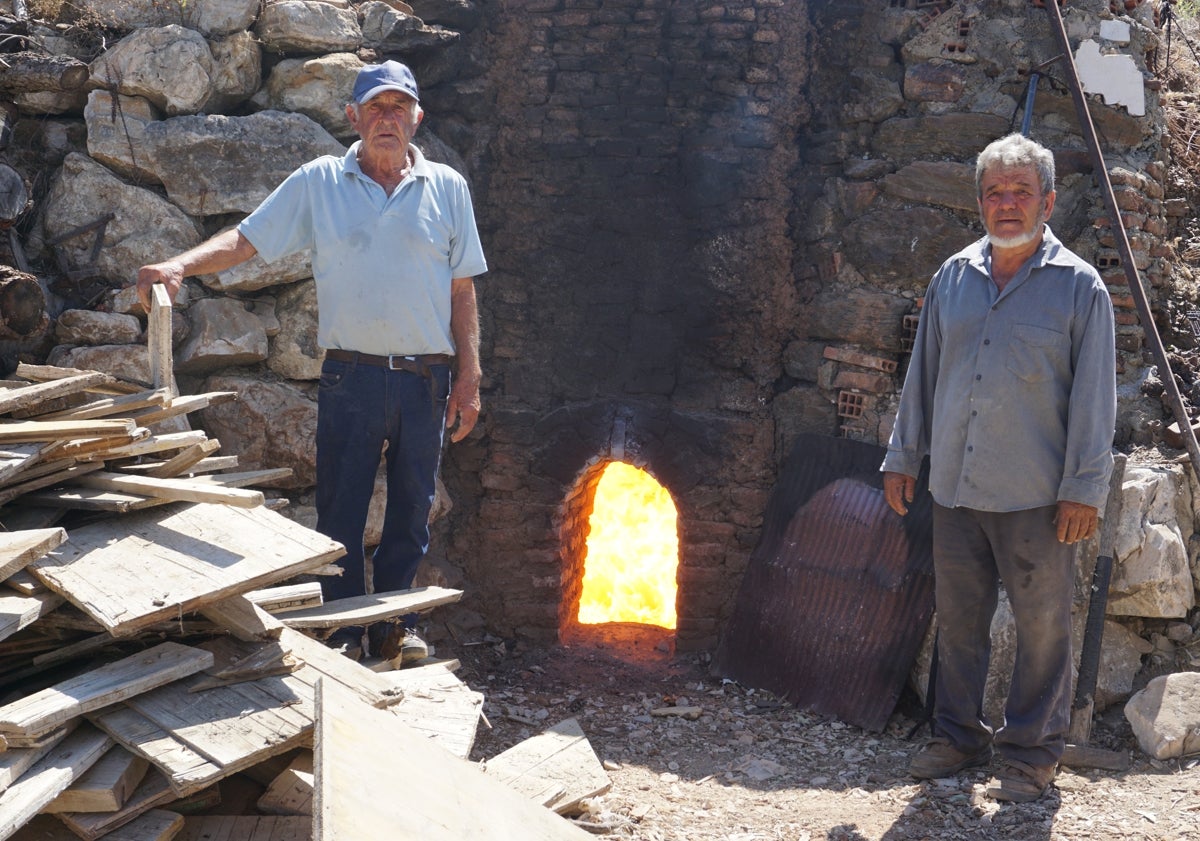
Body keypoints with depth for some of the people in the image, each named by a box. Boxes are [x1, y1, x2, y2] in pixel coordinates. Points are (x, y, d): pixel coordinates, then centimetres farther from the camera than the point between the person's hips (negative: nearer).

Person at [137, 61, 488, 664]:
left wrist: (469, 379, 3)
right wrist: (179, 265, -19)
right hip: (351, 376, -1)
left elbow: (462, 290, 7)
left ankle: (395, 625, 24)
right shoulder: (317, 183, 4)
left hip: (428, 379, 1)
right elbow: (246, 239, -1)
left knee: (411, 510, 9)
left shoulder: (446, 188, 6)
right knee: (339, 510, 3)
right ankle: (342, 631, 16)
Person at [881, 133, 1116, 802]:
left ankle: (1033, 752, 17)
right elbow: (923, 374, 17)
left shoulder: (1078, 285, -3)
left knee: (1043, 626, 3)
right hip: (956, 491, 4)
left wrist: (1085, 489, -10)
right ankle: (960, 735, 27)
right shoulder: (954, 277, 10)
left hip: (1037, 497, -4)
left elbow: (1094, 396, -5)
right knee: (959, 619, 12)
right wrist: (903, 456, 15)